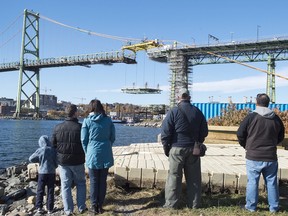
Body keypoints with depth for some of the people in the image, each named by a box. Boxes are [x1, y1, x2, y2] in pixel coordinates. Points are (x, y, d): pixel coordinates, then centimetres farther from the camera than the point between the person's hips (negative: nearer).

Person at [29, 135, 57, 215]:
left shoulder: (40, 150, -9)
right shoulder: (53, 150, -7)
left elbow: (31, 159, -4)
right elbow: (56, 161, -1)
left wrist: (39, 160, 10)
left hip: (42, 172, -1)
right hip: (51, 172, 1)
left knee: (40, 190, 11)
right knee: (50, 191, 8)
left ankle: (39, 207, 9)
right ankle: (50, 208, 12)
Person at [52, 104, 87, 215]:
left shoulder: (58, 127, -2)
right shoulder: (80, 127, -12)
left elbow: (53, 144, 4)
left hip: (63, 161, 2)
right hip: (77, 161, -2)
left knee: (65, 185, 9)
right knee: (81, 184, 15)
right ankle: (81, 207, 17)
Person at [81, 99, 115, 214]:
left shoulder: (87, 121, -4)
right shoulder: (108, 120, 1)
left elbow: (84, 140, -2)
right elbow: (112, 138, 6)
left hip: (93, 155, -2)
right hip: (106, 155, 2)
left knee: (94, 181, 9)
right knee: (103, 181, 11)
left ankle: (94, 206, 14)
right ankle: (100, 206, 17)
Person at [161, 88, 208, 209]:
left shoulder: (173, 112, -9)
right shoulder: (198, 112, 4)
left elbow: (165, 132, -10)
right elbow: (204, 132, 9)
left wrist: (166, 148, 1)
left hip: (177, 149, -3)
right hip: (193, 149, 4)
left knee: (174, 176, 5)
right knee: (193, 177, 11)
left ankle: (171, 203, 8)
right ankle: (194, 203, 17)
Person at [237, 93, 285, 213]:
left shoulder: (251, 117, -10)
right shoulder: (276, 119, 3)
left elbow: (240, 134, -5)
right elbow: (280, 137, 14)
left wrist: (246, 146, 12)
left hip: (253, 157, -3)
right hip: (271, 157, 3)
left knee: (252, 182, 5)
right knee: (271, 182, 12)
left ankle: (251, 206, 12)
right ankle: (274, 207, 20)